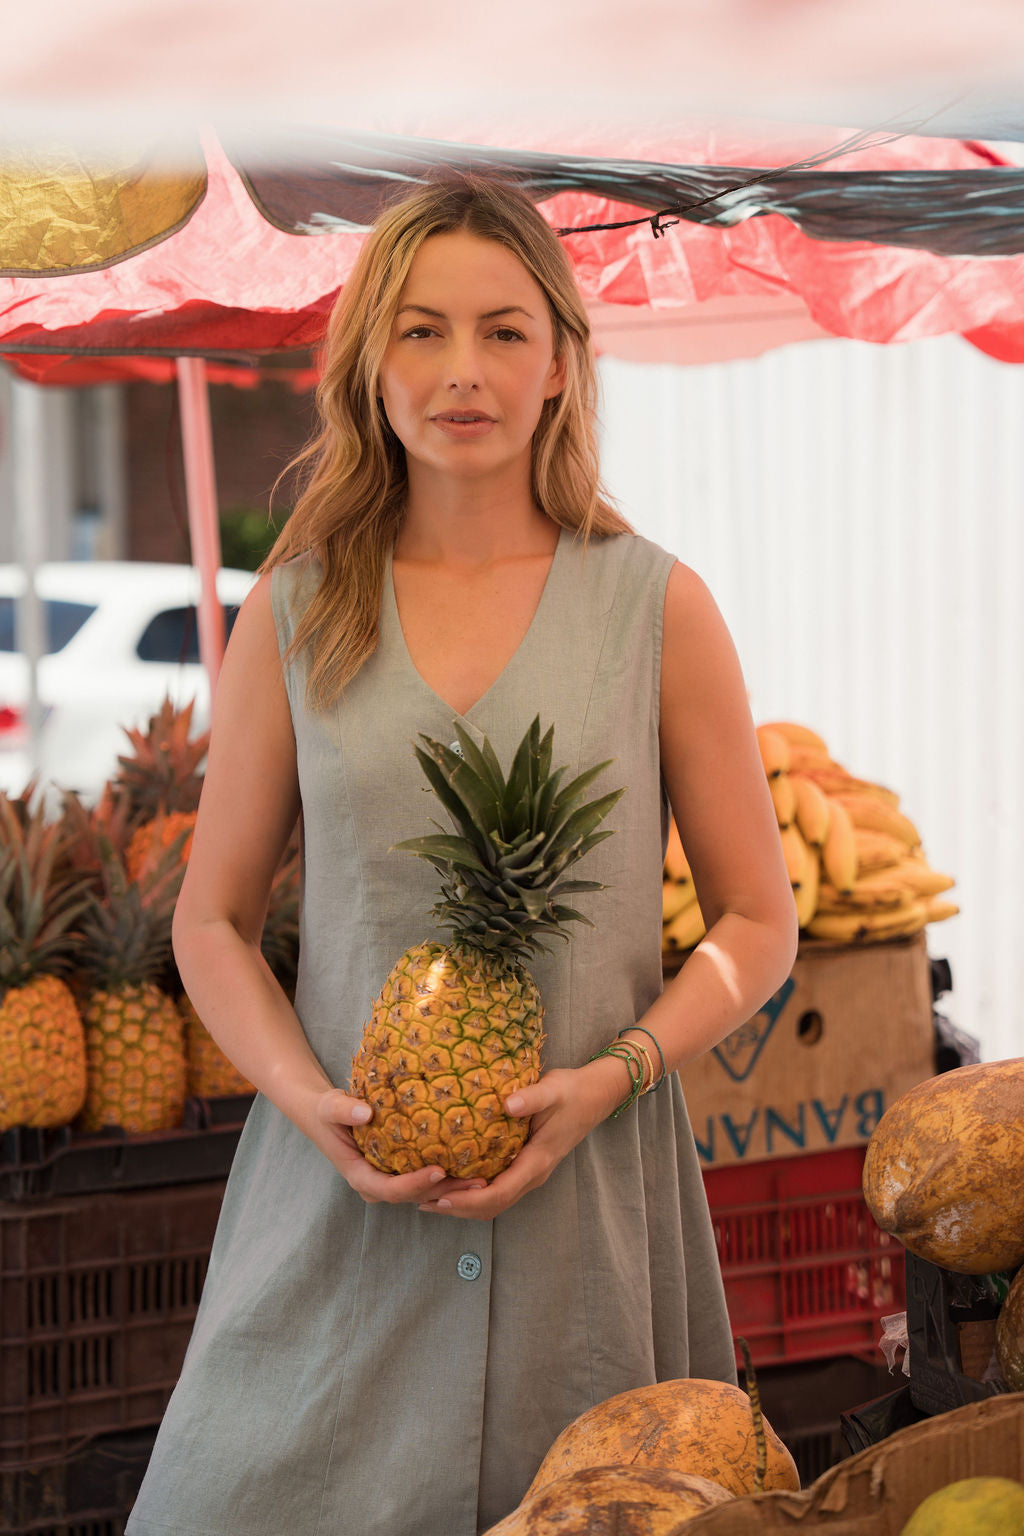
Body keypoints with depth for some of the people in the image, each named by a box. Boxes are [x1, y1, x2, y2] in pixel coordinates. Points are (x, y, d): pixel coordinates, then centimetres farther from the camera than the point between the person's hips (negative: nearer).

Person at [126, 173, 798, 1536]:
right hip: (345, 1190, 1)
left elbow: (758, 923, 5)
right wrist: (307, 1098, -9)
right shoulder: (294, 614, 4)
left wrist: (610, 1077, -11)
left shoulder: (657, 609, 1)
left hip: (588, 1191, 0)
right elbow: (212, 921, 8)